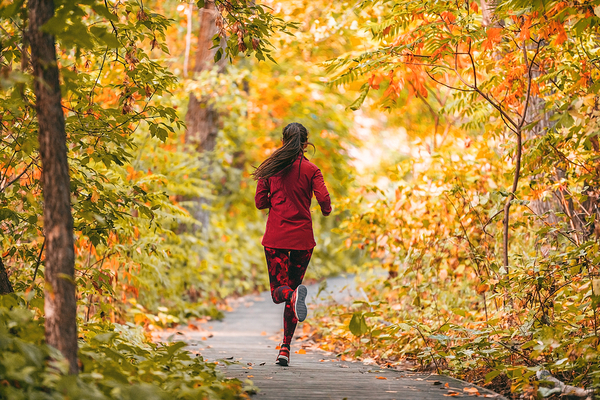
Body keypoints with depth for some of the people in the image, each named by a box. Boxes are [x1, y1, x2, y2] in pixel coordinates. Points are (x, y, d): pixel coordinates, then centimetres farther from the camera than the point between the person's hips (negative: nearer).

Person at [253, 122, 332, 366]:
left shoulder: (270, 168, 2)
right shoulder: (311, 170, -1)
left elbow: (260, 202, 2)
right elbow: (324, 200, -11)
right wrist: (326, 210, 11)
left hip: (275, 237, 0)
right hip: (302, 238, 0)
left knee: (279, 292, 6)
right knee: (292, 285, 12)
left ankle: (293, 295, -33)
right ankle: (285, 348, 5)